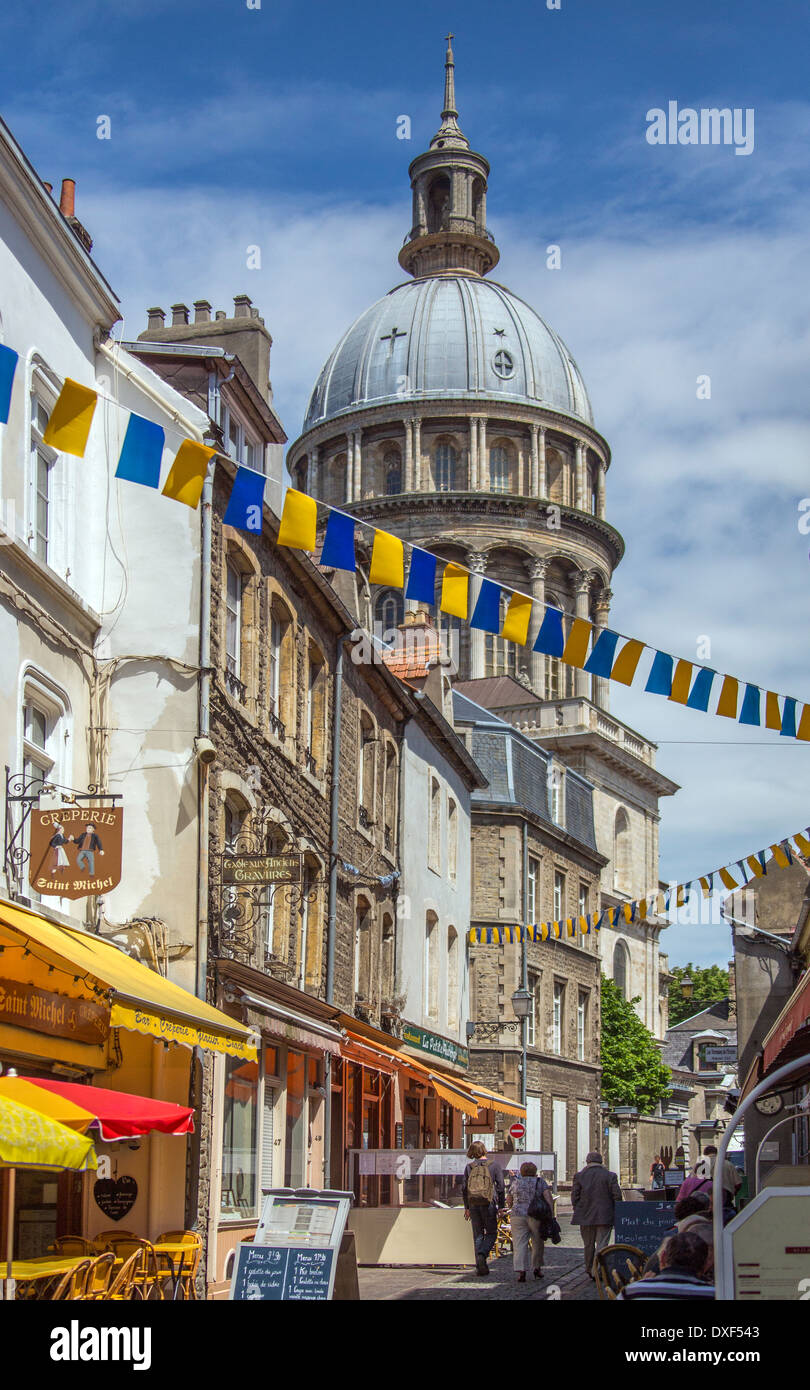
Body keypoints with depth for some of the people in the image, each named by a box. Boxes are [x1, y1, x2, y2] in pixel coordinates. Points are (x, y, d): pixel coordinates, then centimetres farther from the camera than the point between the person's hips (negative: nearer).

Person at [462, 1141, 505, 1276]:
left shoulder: (469, 1167, 5)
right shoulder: (494, 1165, -2)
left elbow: (464, 1188, 7)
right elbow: (500, 1186, -4)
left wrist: (466, 1208, 14)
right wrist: (502, 1206, 2)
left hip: (473, 1203, 3)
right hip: (488, 1203, -3)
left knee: (478, 1234, 9)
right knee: (491, 1233, 8)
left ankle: (480, 1267, 6)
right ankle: (482, 1254, -18)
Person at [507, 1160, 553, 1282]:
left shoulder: (516, 1183, 11)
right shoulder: (541, 1182, 7)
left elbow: (509, 1201, 18)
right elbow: (548, 1199, -4)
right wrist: (551, 1215, -6)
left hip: (518, 1216, 0)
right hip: (537, 1217, 0)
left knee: (519, 1244, -3)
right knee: (537, 1243, 16)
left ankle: (521, 1271, -14)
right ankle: (537, 1268, 23)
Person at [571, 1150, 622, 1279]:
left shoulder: (579, 1176, 1)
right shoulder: (610, 1176, -2)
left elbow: (574, 1196, 0)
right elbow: (617, 1195, -3)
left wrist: (578, 1211, 12)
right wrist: (614, 1212, 8)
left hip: (585, 1216, 2)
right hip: (604, 1217, -2)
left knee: (588, 1245, 15)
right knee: (602, 1244, -1)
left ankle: (590, 1270, 24)